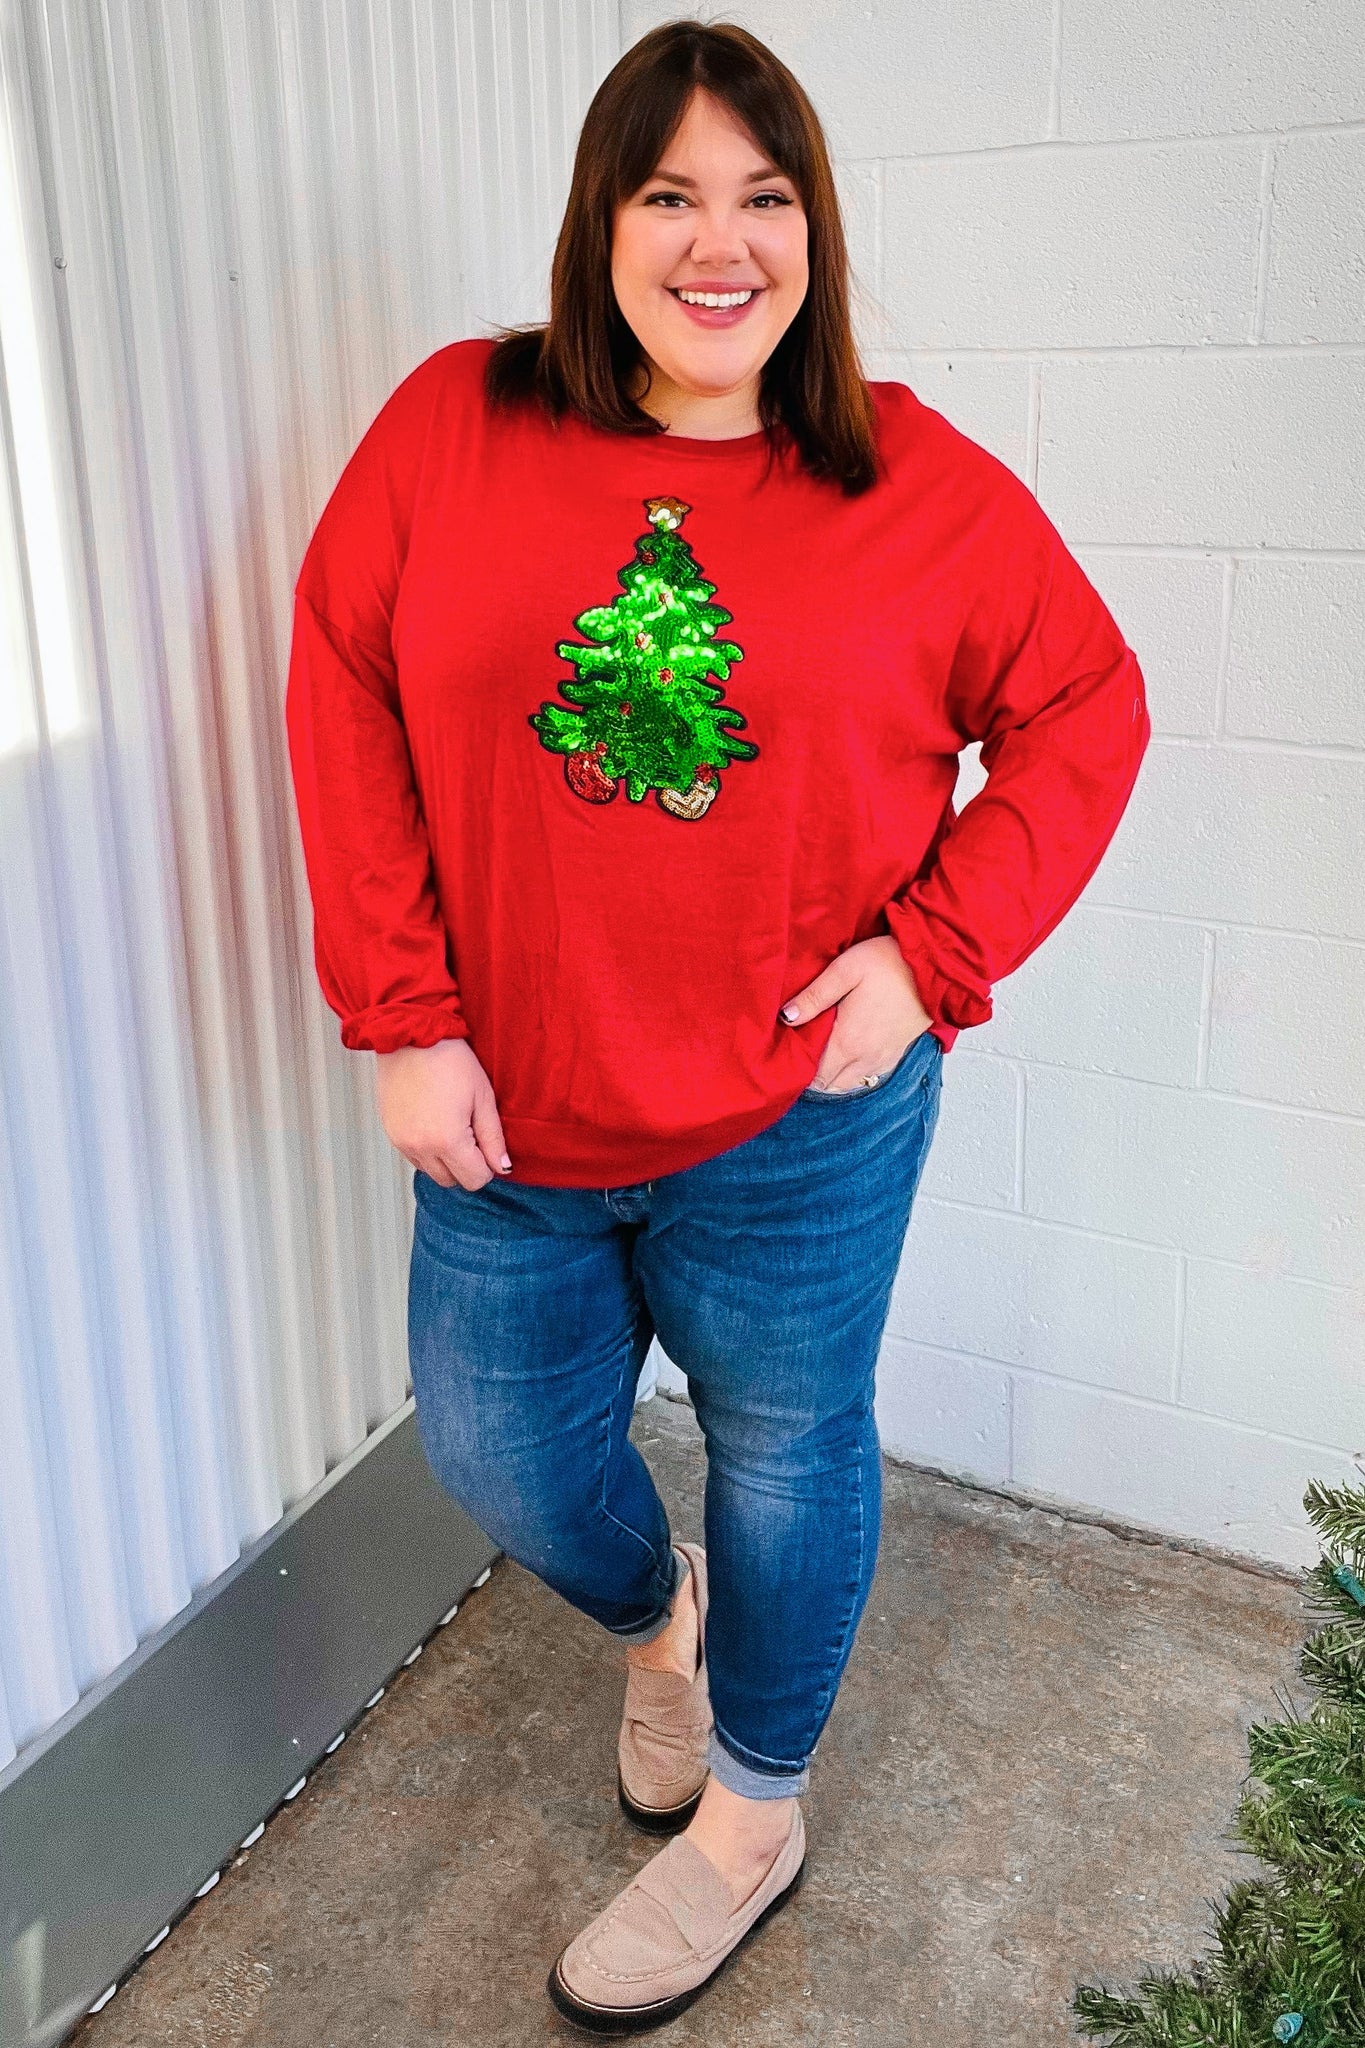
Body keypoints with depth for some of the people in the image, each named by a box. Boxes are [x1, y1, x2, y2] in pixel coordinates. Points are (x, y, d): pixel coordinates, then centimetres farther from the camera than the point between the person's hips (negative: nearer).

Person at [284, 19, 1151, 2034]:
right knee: (498, 1451, 16)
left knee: (787, 1457, 14)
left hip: (797, 1121, -1)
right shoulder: (454, 427, -4)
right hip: (510, 1112, 2)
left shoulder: (923, 488, -6)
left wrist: (930, 954, -11)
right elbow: (342, 698, -3)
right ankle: (654, 1612, 53)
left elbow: (1085, 712, 1)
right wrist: (403, 1015, -8)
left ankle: (752, 1813, 42)